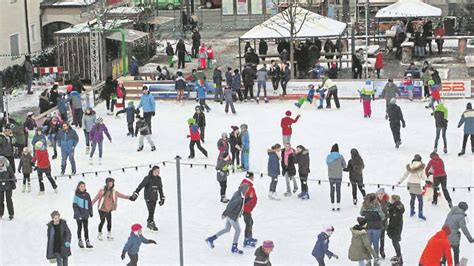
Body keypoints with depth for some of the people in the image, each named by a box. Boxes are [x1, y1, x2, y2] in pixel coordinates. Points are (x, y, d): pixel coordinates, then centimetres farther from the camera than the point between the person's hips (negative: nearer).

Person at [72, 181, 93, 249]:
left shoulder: (87, 195, 5)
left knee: (86, 228, 5)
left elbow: (90, 204, 14)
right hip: (79, 215, -3)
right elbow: (74, 205, -10)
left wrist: (91, 212, 16)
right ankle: (80, 241, 21)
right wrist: (77, 213, -17)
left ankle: (87, 241, 7)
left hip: (85, 215, 3)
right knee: (80, 228, 8)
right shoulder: (77, 195, -8)